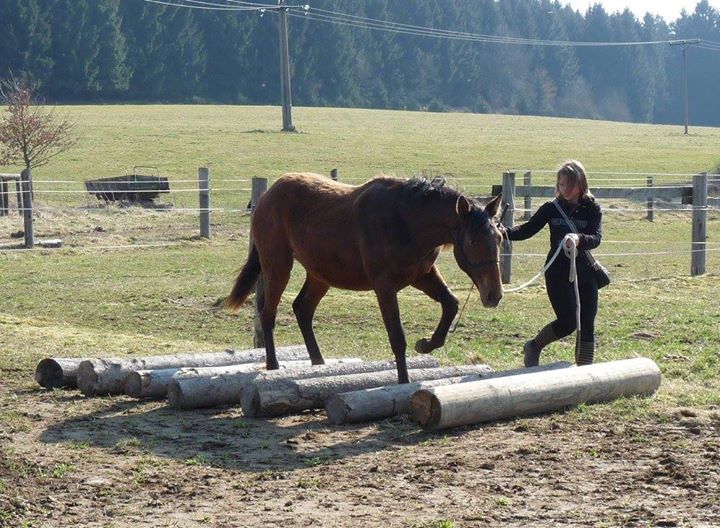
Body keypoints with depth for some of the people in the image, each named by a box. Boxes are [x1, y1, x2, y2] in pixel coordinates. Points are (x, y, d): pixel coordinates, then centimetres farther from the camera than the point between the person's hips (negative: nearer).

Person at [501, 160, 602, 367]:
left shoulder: (592, 209, -1)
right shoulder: (551, 208, 1)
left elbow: (596, 238, -16)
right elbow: (527, 230, -4)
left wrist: (579, 239, -38)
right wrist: (504, 232, -23)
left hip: (585, 273, 1)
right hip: (558, 273, -1)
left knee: (587, 326, 1)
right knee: (568, 322, -11)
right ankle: (533, 347, 14)